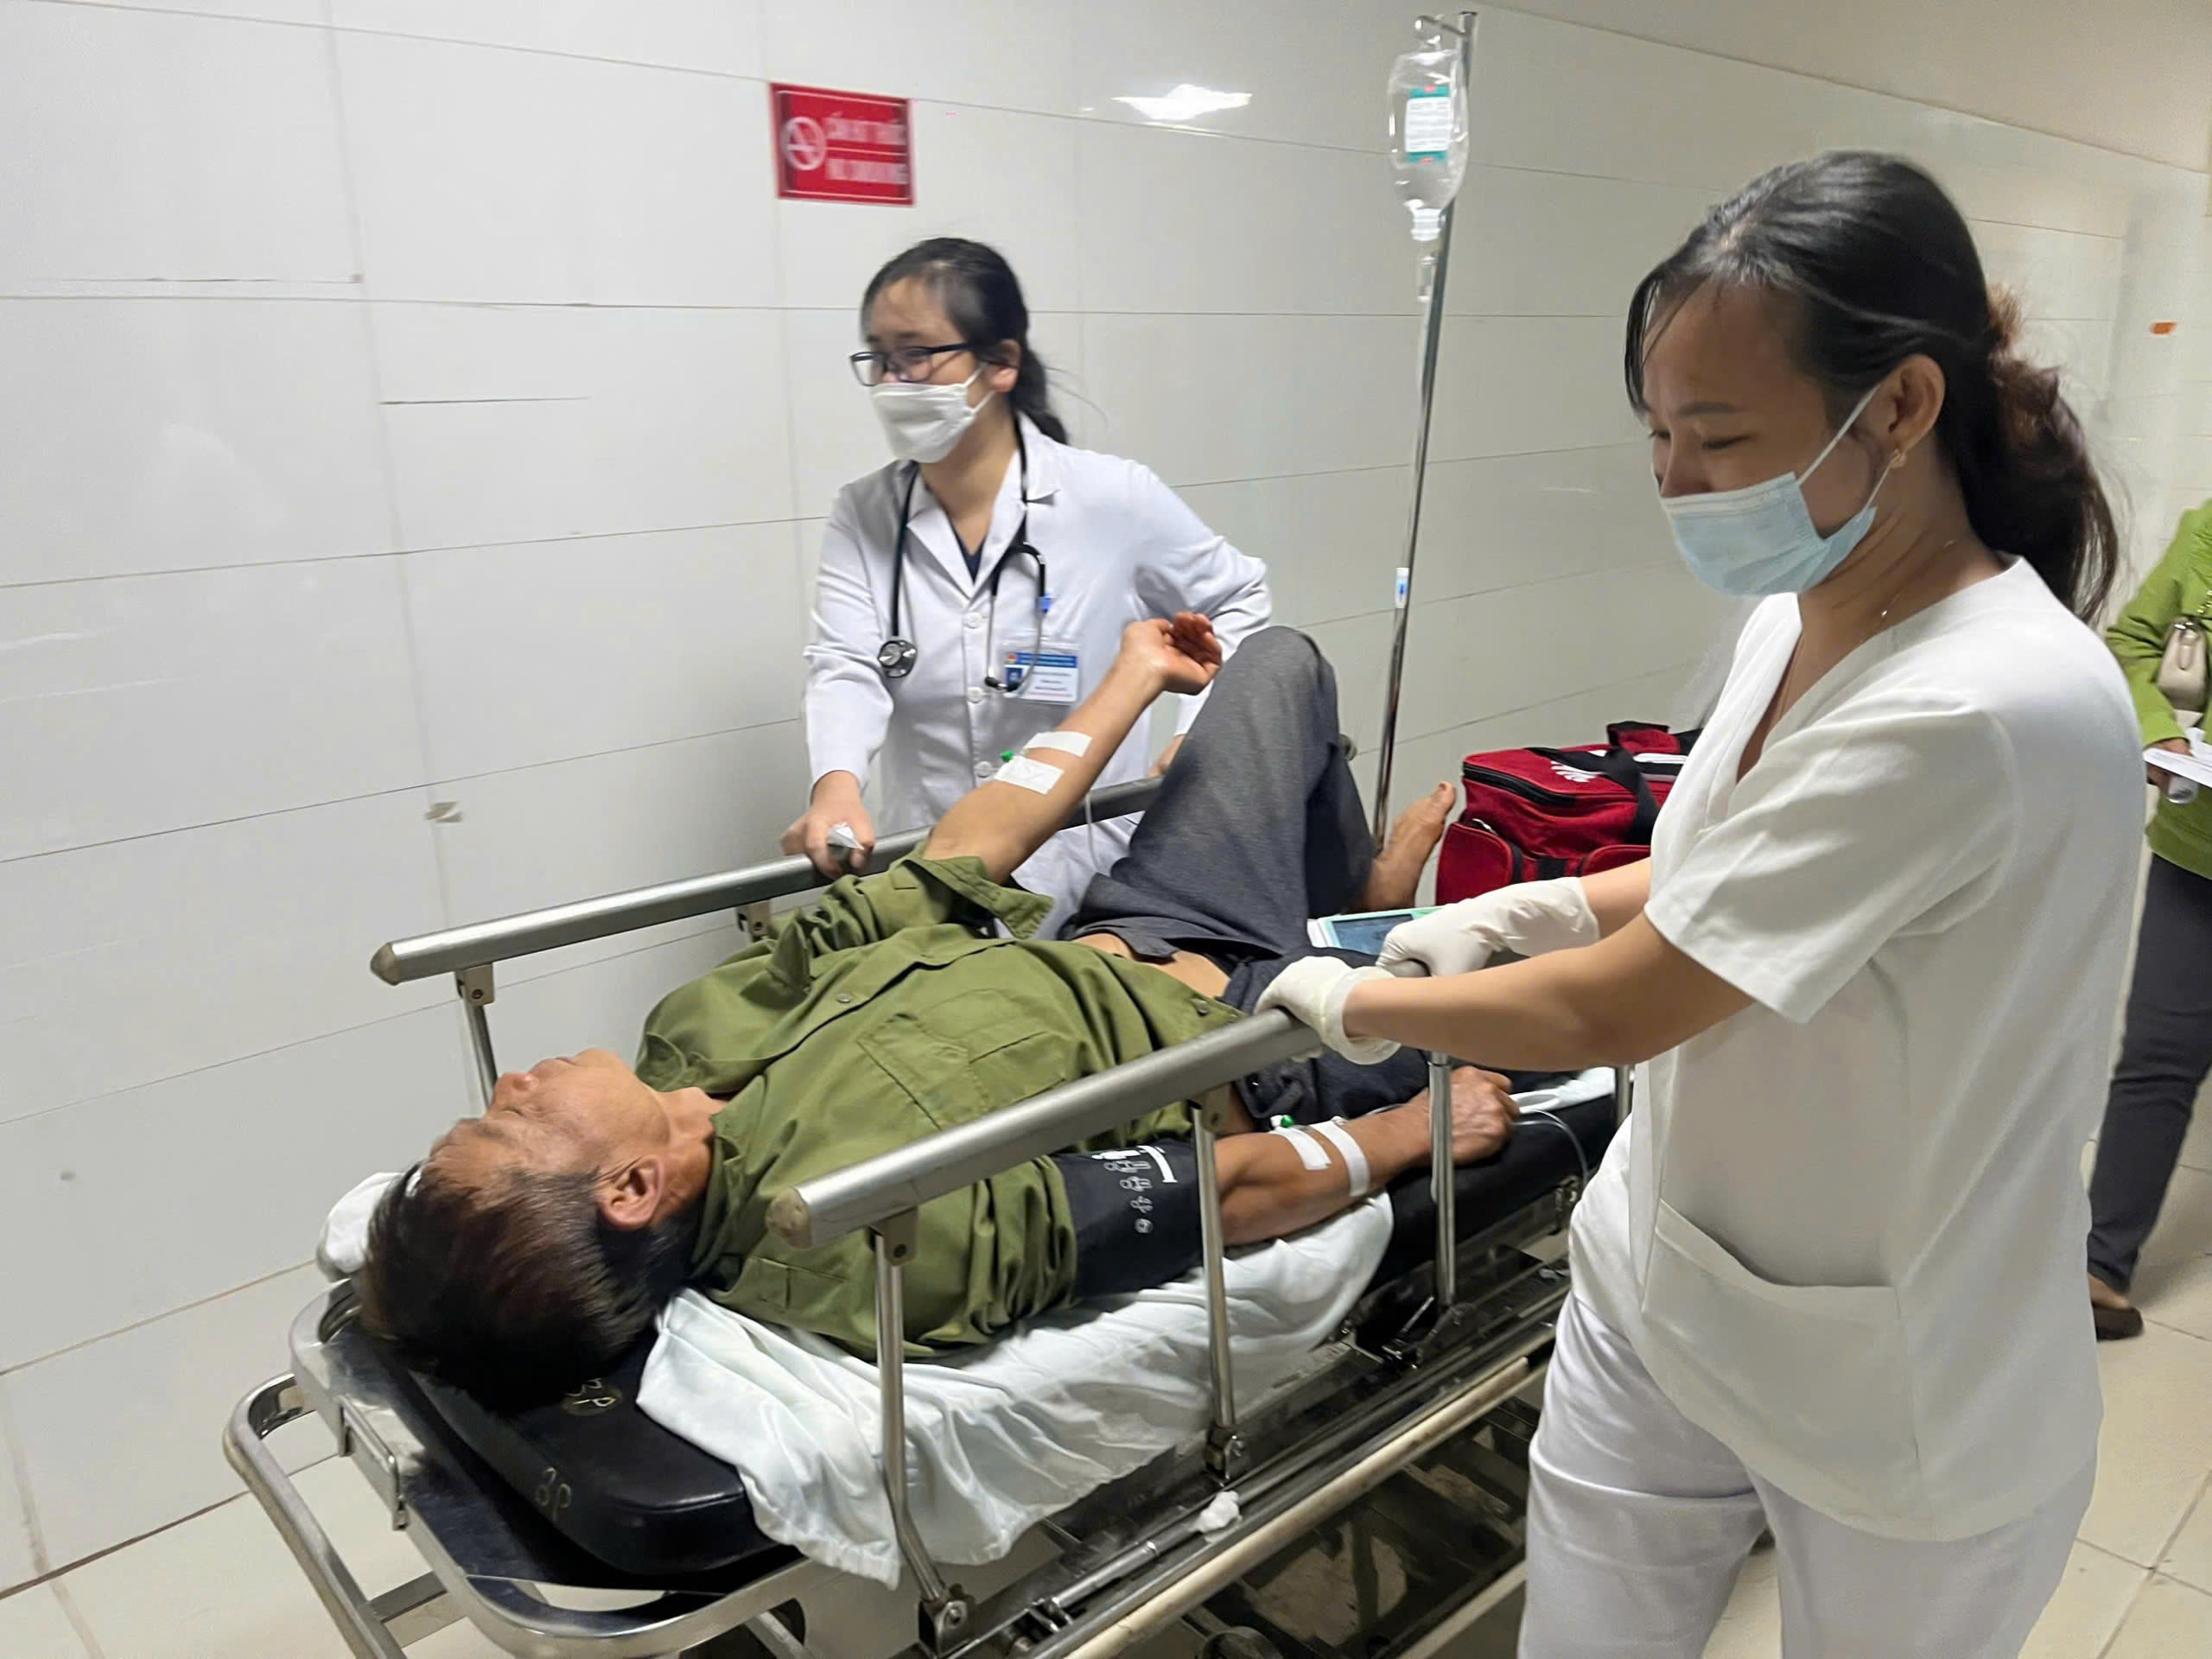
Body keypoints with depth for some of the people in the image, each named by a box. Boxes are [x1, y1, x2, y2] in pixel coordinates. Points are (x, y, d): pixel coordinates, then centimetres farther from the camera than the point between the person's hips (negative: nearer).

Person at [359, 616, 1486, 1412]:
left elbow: (959, 860, -10)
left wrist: (1132, 679, -1)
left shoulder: (698, 1034, -18)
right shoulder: (875, 1223, -40)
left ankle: (1360, 893, 42)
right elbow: (1232, 1196, -31)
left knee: (1282, 659, 16)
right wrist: (1408, 1132, -15)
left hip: (1111, 947, 6)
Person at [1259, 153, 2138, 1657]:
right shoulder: (1804, 614, -3)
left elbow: (1608, 1014, -25)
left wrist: (1363, 1005, -9)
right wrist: (1536, 909, -1)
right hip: (1660, 1289, 7)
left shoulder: (1986, 710, -30)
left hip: (1899, 1410, -6)